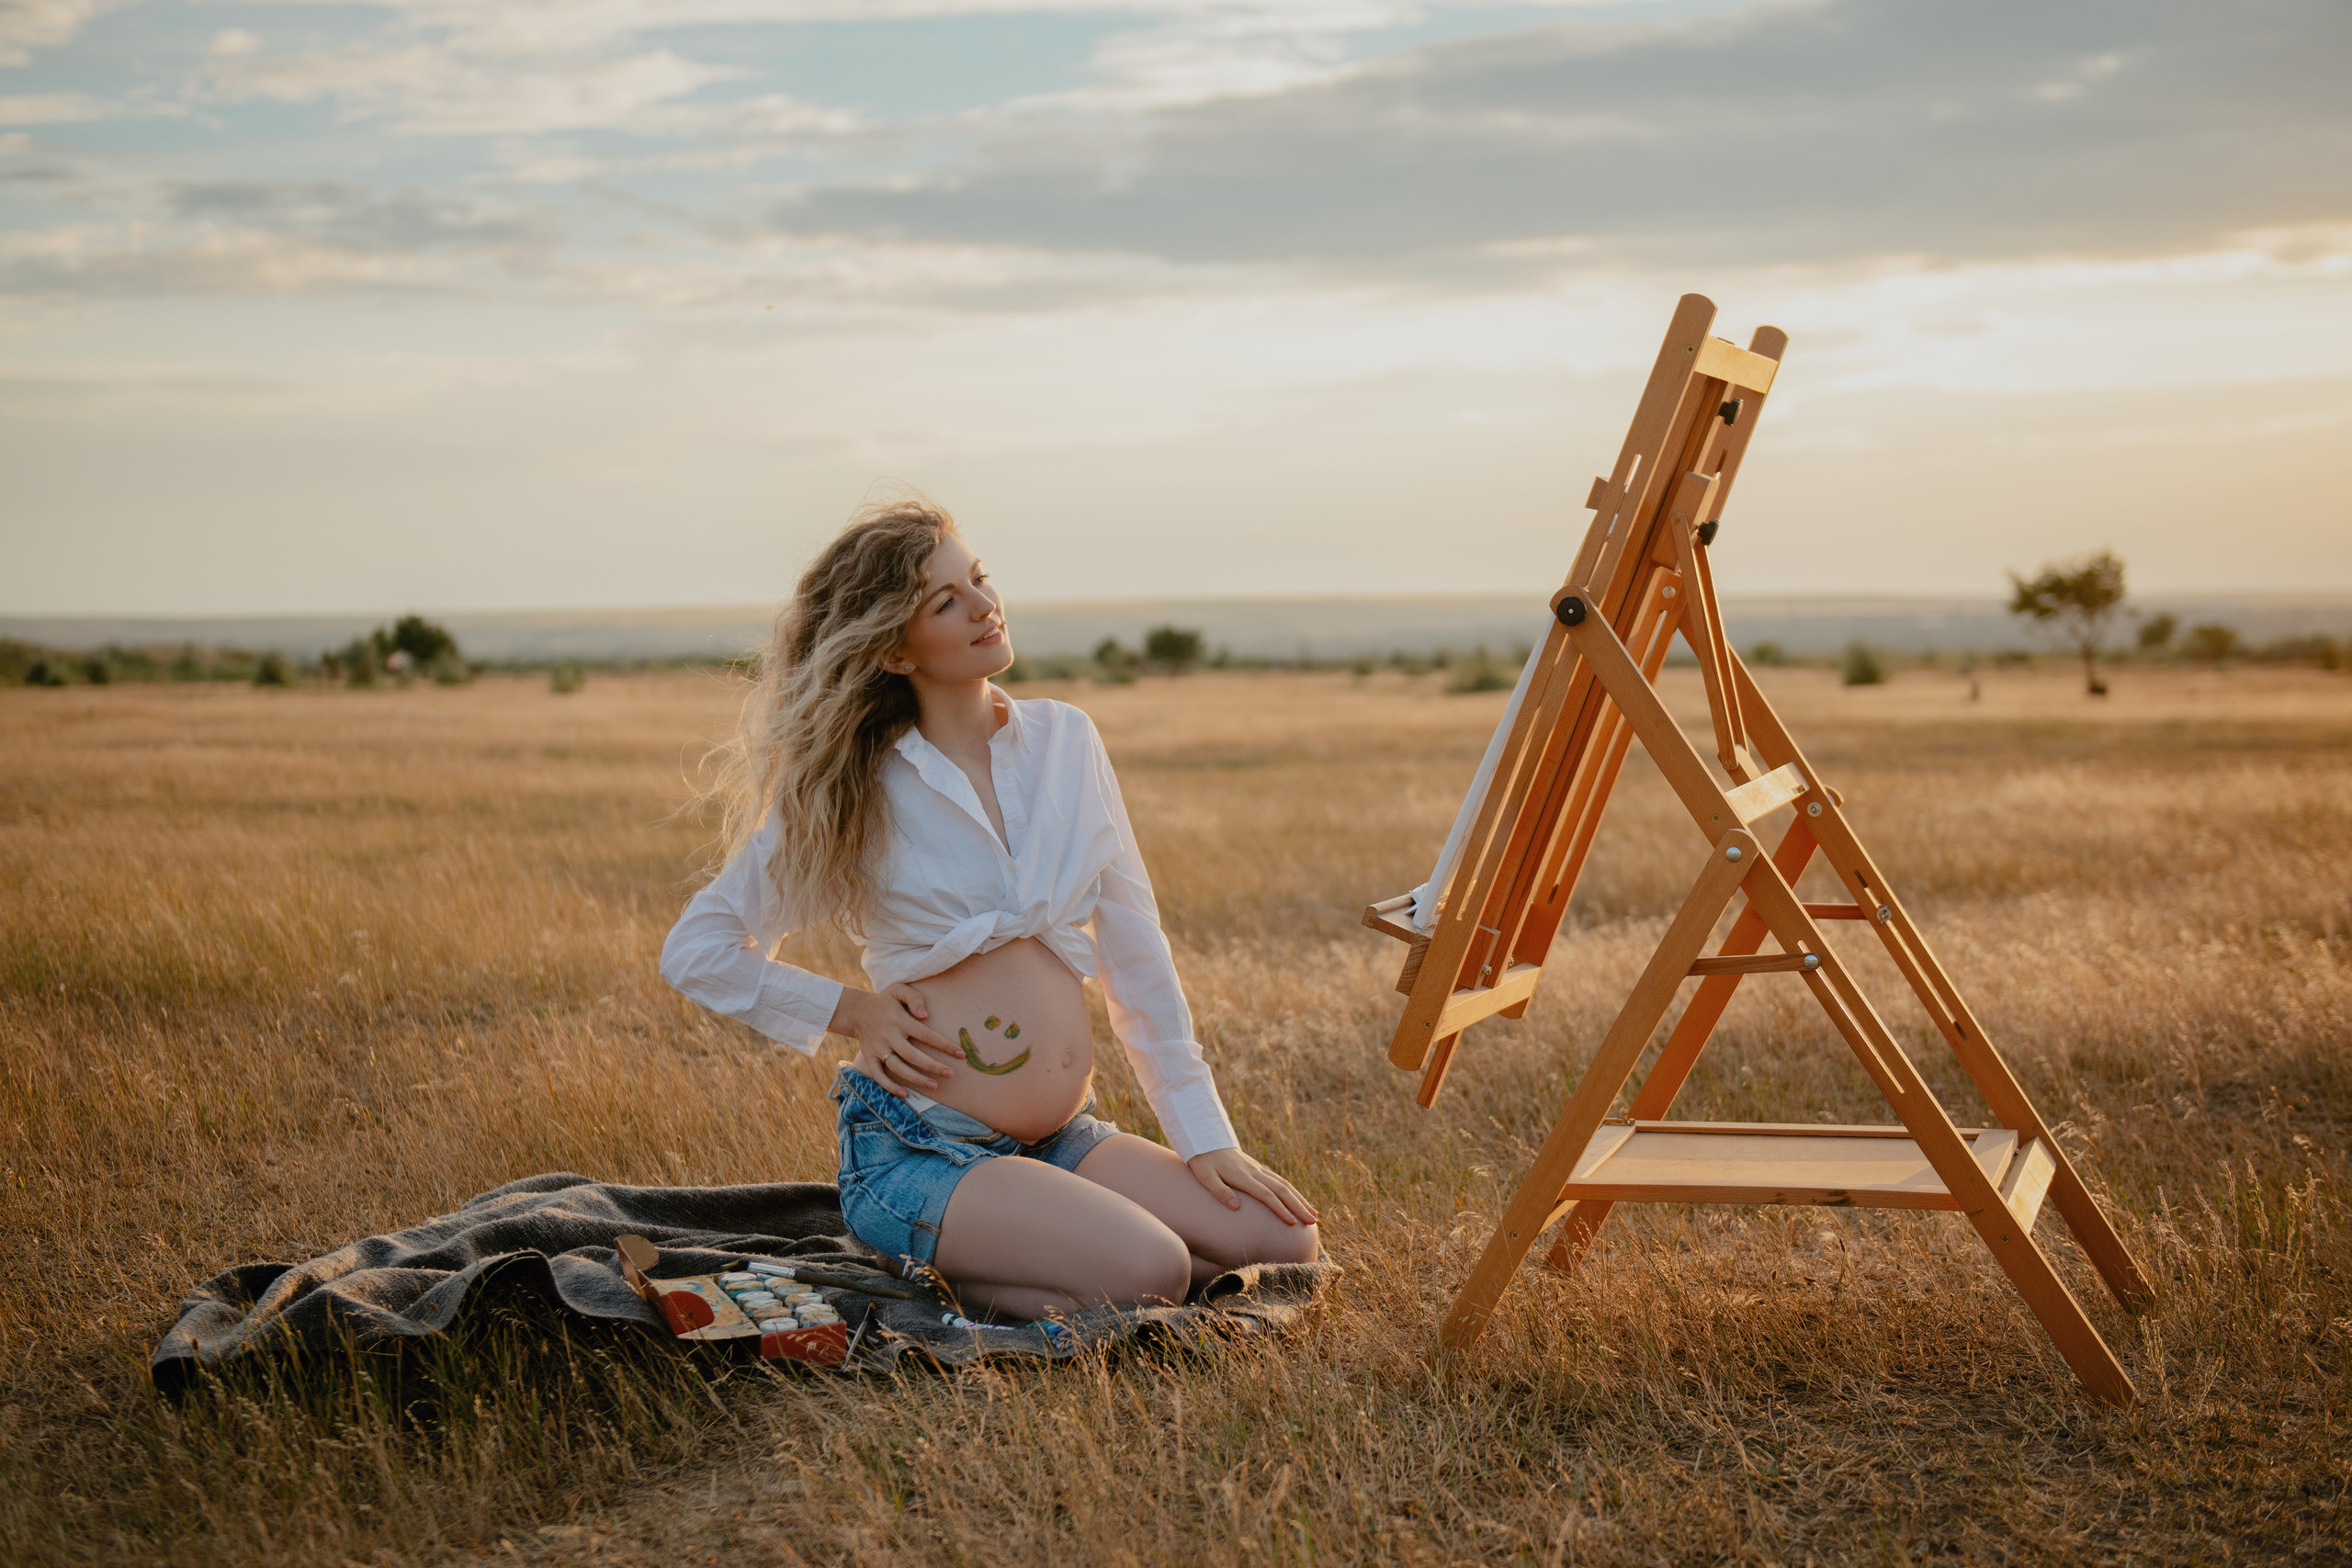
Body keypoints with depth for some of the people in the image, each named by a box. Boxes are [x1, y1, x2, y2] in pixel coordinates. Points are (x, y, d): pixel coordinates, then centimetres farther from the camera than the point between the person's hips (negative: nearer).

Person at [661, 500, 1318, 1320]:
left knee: (1286, 1243, -11)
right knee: (1149, 1272, -27)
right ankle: (934, 1282, -1)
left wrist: (1204, 1136, 4)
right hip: (917, 1149, -6)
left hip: (1062, 1140, 6)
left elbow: (1133, 948, 8)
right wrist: (852, 1010, -6)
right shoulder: (855, 790, -5)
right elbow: (695, 951, 2)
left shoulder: (1063, 739, 6)